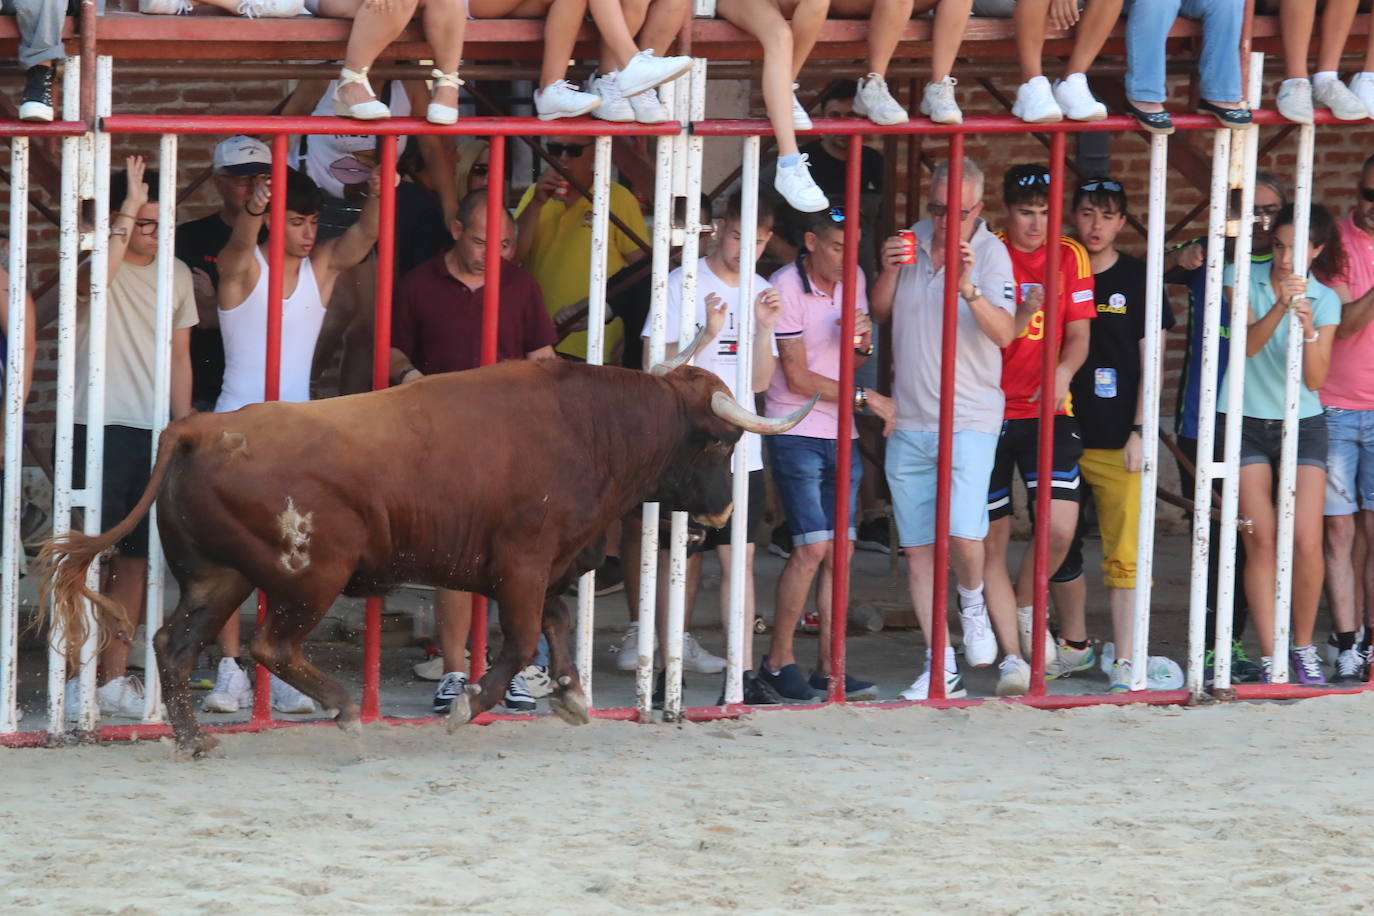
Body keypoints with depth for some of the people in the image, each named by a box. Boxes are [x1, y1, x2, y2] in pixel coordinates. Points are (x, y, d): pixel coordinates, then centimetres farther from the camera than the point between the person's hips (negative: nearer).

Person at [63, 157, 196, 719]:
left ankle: (114, 678, 13)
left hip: (156, 436, 5)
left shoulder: (176, 275, 13)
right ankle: (79, 676, -3)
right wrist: (129, 208, -29)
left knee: (136, 556, 7)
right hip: (100, 428, -5)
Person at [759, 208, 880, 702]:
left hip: (841, 436, 6)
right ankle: (778, 659, -2)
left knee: (840, 550, 2)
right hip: (797, 433, -6)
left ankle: (828, 666, 6)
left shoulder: (853, 280, 8)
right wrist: (862, 397, -7)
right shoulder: (786, 287, -11)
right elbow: (798, 378, -11)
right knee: (812, 547, -13)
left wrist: (863, 337, -5)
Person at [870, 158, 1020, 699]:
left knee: (963, 532, -21)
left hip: (969, 420, -5)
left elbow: (1005, 334, -18)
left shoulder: (990, 253, -7)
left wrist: (968, 288, -33)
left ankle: (973, 604, 12)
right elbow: (878, 315, 16)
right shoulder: (913, 242, 8)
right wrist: (889, 273, -3)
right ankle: (941, 669, 13)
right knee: (917, 548, 5)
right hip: (908, 422, 5)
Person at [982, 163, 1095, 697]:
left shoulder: (1070, 258, 7)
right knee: (994, 539, -1)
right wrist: (1022, 315, -22)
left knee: (1059, 527, -14)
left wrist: (1064, 371, -15)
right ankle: (1011, 656, 7)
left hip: (1048, 411, 1)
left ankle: (1026, 608, 15)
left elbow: (1078, 336, 6)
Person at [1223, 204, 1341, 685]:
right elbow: (1249, 343, -15)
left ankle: (1303, 647, 8)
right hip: (1247, 422, -1)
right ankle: (1269, 656, -2)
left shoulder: (1325, 301, 0)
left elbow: (1315, 380, -7)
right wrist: (1280, 307, -32)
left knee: (1306, 542, -10)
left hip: (1302, 424, 1)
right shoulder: (1244, 279, -2)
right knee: (1260, 540, -6)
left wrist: (1308, 328, -23)